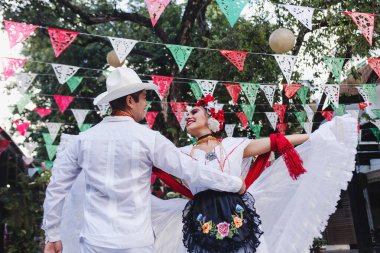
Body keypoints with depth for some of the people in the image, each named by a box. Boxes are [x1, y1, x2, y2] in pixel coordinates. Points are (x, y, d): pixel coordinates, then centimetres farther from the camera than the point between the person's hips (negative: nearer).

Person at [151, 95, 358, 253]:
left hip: (237, 218, 0)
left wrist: (316, 136, 11)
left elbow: (274, 142, 10)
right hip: (202, 226, 1)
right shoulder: (183, 154, 13)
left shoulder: (233, 145, 10)